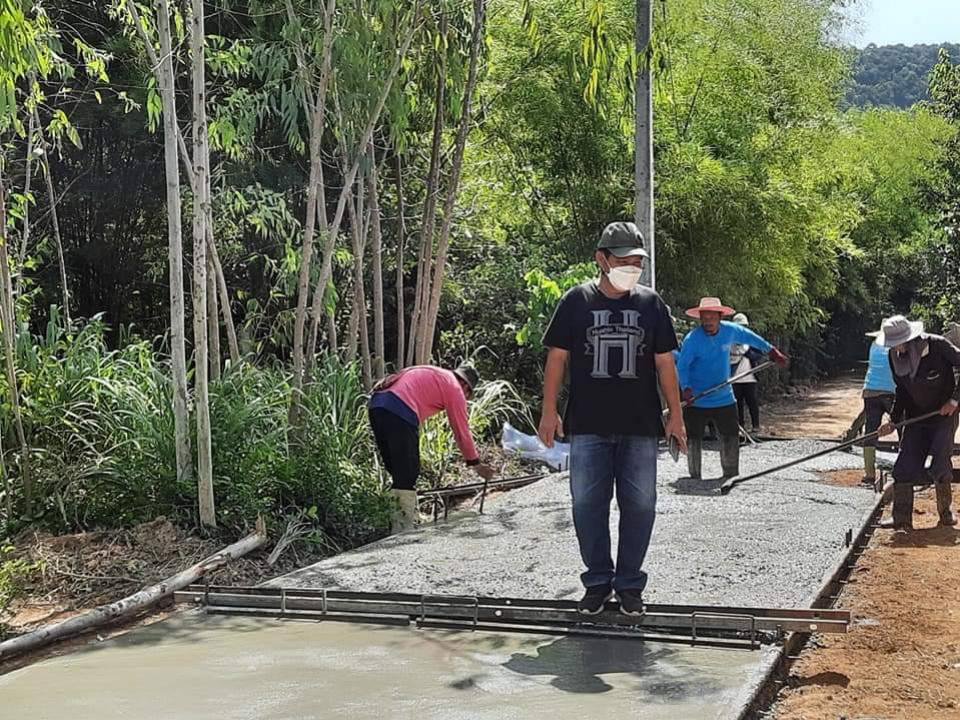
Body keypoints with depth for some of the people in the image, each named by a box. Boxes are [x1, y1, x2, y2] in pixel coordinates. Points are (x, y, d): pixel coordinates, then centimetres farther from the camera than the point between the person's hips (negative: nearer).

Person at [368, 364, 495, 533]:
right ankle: (403, 530, -5)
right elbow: (461, 431, 12)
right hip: (400, 413, -8)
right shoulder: (455, 388, 10)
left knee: (398, 472, 16)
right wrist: (476, 464, 23)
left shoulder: (432, 374, 32)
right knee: (407, 475, -3)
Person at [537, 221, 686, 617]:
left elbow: (665, 364, 8)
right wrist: (549, 411, -1)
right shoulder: (577, 301, 1)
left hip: (640, 426, 1)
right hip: (588, 426, -1)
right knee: (588, 505, 3)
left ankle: (629, 584, 17)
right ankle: (598, 581, 17)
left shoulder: (651, 303, 5)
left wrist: (675, 416, 6)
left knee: (639, 506, 4)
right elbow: (557, 357, 4)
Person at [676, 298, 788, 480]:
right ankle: (694, 477, 12)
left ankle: (731, 475, 24)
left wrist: (771, 351, 24)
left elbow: (751, 338, 16)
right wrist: (686, 388, -31)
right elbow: (682, 366, -16)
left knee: (731, 438, 10)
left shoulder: (730, 331, -4)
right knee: (693, 440, 0)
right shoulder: (692, 339, -16)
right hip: (696, 401, -4)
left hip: (724, 398, 4)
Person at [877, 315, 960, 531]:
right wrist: (893, 421, 0)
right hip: (916, 416, 4)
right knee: (905, 467, -6)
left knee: (940, 464, -10)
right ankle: (902, 521, -1)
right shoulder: (895, 356, -2)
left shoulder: (937, 345, -19)